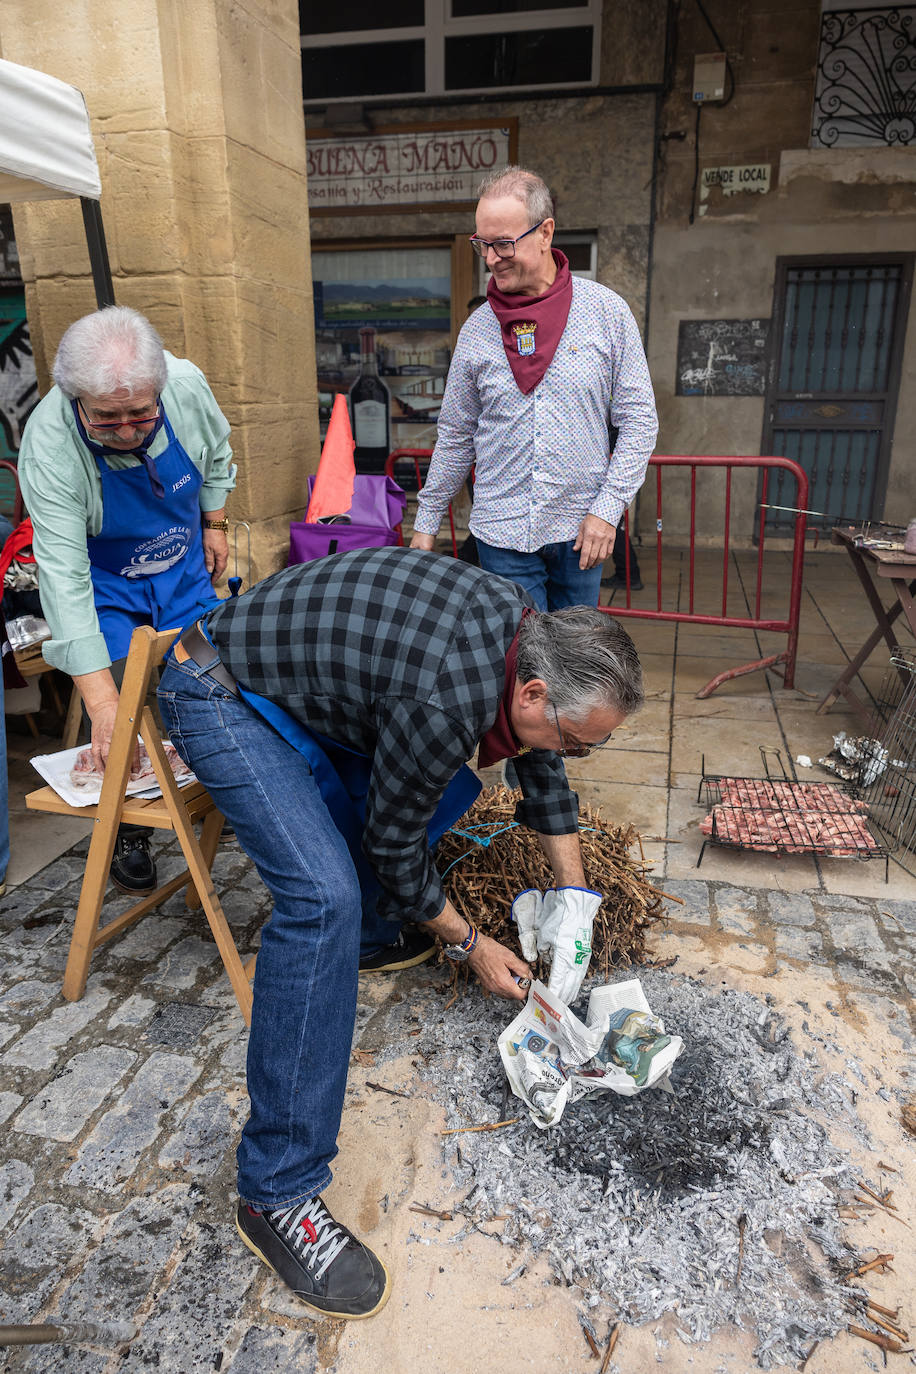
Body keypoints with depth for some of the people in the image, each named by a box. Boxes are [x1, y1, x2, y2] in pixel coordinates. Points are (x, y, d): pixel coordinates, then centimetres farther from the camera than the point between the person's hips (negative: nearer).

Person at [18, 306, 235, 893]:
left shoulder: (188, 385, -25)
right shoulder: (48, 446, -34)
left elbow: (216, 454, 0)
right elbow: (63, 574, -39)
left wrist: (214, 524, 6)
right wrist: (100, 697, -45)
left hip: (184, 565, 4)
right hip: (104, 581, -3)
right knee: (122, 714, -6)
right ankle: (129, 829, 18)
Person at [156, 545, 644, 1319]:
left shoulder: (527, 628, -7)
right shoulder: (447, 701, -34)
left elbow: (541, 769, 10)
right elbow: (394, 844, -17)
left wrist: (574, 894, 12)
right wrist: (469, 946, -2)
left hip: (306, 667, 9)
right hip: (221, 694, -9)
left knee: (444, 788, 16)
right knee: (325, 897, -24)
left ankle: (374, 928, 38)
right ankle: (277, 1193, -11)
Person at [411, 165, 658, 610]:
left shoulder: (606, 311, -2)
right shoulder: (478, 328, 3)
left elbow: (639, 420, -1)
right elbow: (456, 435, 11)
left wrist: (607, 508, -10)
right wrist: (426, 521, 12)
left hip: (580, 528, 0)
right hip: (502, 530, 1)